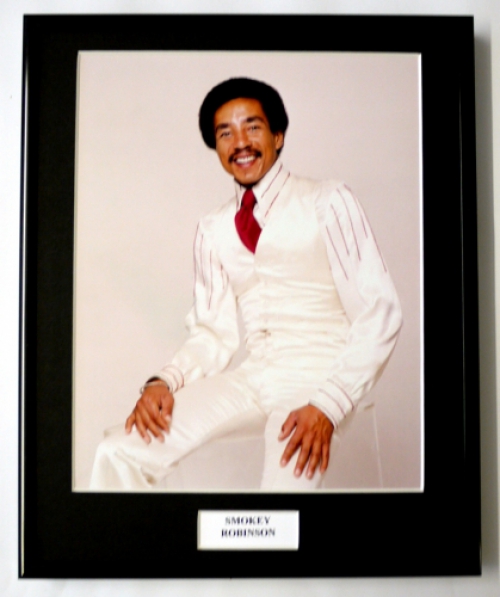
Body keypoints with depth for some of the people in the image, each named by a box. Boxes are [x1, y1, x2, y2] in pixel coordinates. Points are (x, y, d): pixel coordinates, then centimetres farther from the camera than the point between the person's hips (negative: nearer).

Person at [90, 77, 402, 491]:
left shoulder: (328, 202, -3)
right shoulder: (213, 230, 12)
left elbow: (380, 315, -8)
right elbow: (214, 333, 11)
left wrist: (328, 406, -20)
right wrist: (164, 382, -9)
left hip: (317, 377, -4)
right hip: (252, 378, 4)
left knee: (287, 477, -32)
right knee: (118, 455, -13)